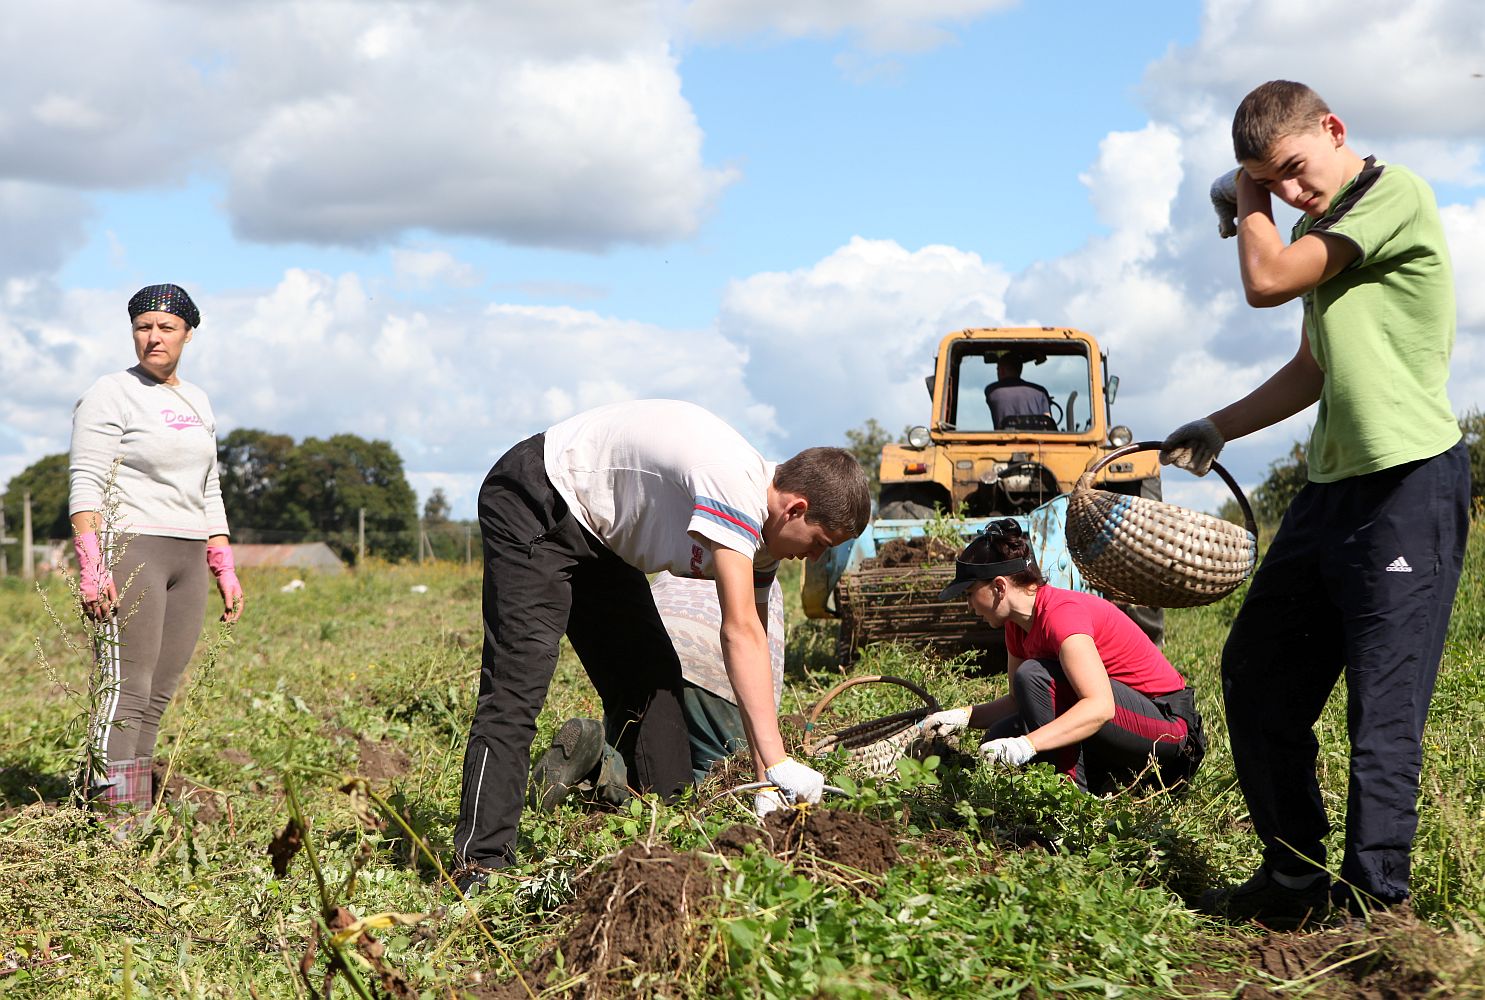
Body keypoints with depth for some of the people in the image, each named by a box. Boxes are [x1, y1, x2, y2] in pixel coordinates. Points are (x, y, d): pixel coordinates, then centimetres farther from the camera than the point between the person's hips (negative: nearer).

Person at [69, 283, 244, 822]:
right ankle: (114, 816, -12)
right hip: (129, 550, -7)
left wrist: (226, 570, 18)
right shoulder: (110, 395, -3)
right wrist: (90, 569, -19)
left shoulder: (196, 401, 18)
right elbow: (85, 486, -9)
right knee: (125, 688, -12)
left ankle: (134, 814, 6)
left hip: (187, 556, 7)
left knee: (159, 694, 3)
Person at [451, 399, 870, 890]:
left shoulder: (760, 520, 0)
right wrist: (776, 762, -35)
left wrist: (766, 779, -5)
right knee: (519, 680, -19)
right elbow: (741, 634, -34)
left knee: (651, 675, 5)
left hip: (593, 531, 10)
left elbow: (753, 643, -1)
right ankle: (480, 863, -21)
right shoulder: (736, 486, -29)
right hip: (531, 505, -10)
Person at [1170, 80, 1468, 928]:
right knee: (1255, 674, 12)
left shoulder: (1396, 195, -9)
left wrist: (1246, 200, 2)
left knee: (1383, 704, -10)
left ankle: (1376, 898, -4)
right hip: (1335, 484, 10)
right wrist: (1217, 430, 23)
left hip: (1410, 484, -10)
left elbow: (1267, 280, -15)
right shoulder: (1319, 231, 19)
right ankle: (1296, 876, 23)